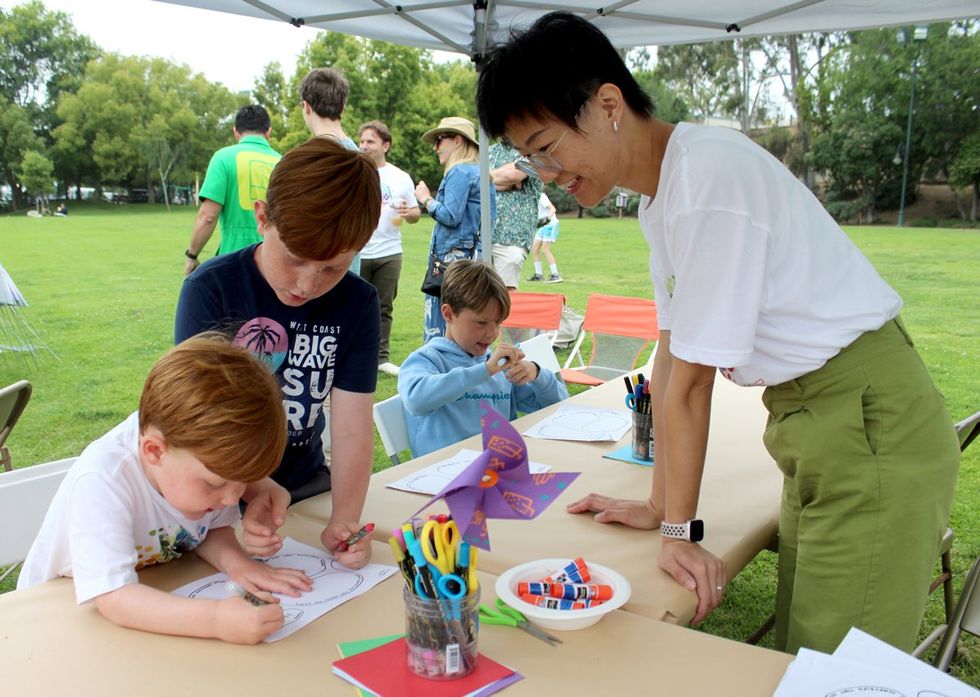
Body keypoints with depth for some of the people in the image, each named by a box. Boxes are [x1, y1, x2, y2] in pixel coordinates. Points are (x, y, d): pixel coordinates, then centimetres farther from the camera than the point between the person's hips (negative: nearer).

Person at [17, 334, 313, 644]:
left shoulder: (202, 451, -17)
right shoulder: (101, 481, -32)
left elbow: (215, 528, -1)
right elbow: (114, 598, -37)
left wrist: (235, 561, -22)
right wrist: (216, 619, -48)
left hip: (158, 599, 6)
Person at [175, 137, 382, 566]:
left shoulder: (358, 303, -6)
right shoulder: (210, 290, -14)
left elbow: (352, 428, -12)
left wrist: (345, 517, -29)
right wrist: (253, 491, -36)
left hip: (306, 483, 2)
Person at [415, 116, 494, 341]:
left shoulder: (459, 172, -9)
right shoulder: (480, 172, 19)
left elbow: (450, 216, -18)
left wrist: (426, 199, -3)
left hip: (454, 256, -10)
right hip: (475, 257, 10)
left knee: (437, 325, -8)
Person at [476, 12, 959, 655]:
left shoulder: (708, 178, -23)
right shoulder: (660, 194, 7)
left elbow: (692, 381, -19)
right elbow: (672, 354, 7)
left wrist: (678, 529, -9)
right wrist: (660, 507, 10)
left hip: (870, 428, -9)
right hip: (817, 431, 9)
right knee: (797, 657, 17)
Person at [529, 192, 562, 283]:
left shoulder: (541, 196, -15)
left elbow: (552, 209, -23)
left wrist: (548, 218, -39)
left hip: (551, 225, -9)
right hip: (543, 227, 9)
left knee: (545, 250, -17)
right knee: (534, 250, 8)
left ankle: (556, 275, -16)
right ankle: (538, 275, 16)